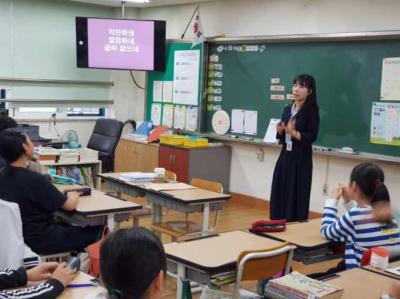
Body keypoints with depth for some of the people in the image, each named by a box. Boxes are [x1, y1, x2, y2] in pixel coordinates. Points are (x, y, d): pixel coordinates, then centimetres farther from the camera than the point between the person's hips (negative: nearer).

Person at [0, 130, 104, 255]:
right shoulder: (34, 179, -25)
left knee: (69, 227, 29)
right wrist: (73, 197, 7)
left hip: (18, 237, 8)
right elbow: (69, 205, -14)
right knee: (98, 231, 5)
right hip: (41, 240, -8)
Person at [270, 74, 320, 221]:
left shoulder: (312, 111, -8)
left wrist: (294, 133, -26)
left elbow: (312, 137, -14)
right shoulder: (288, 109, 10)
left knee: (297, 195, -3)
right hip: (285, 155, 6)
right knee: (279, 193, 8)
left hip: (301, 159, -6)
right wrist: (280, 130, -5)